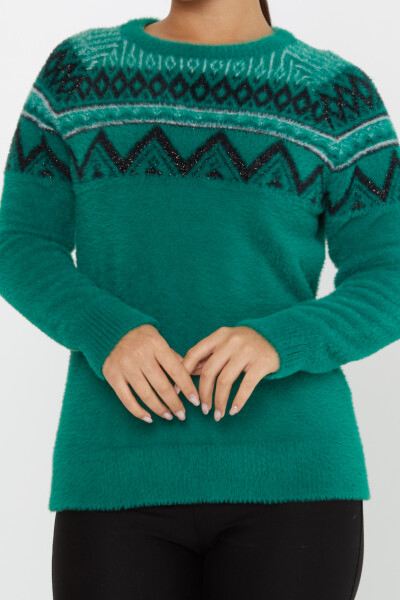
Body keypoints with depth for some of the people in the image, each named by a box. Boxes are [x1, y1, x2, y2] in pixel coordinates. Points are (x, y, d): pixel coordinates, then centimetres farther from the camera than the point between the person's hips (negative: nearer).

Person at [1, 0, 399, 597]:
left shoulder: (338, 95, 6)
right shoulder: (80, 71, 10)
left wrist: (276, 343, -20)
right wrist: (109, 335, -16)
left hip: (286, 472, -1)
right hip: (125, 481, 1)